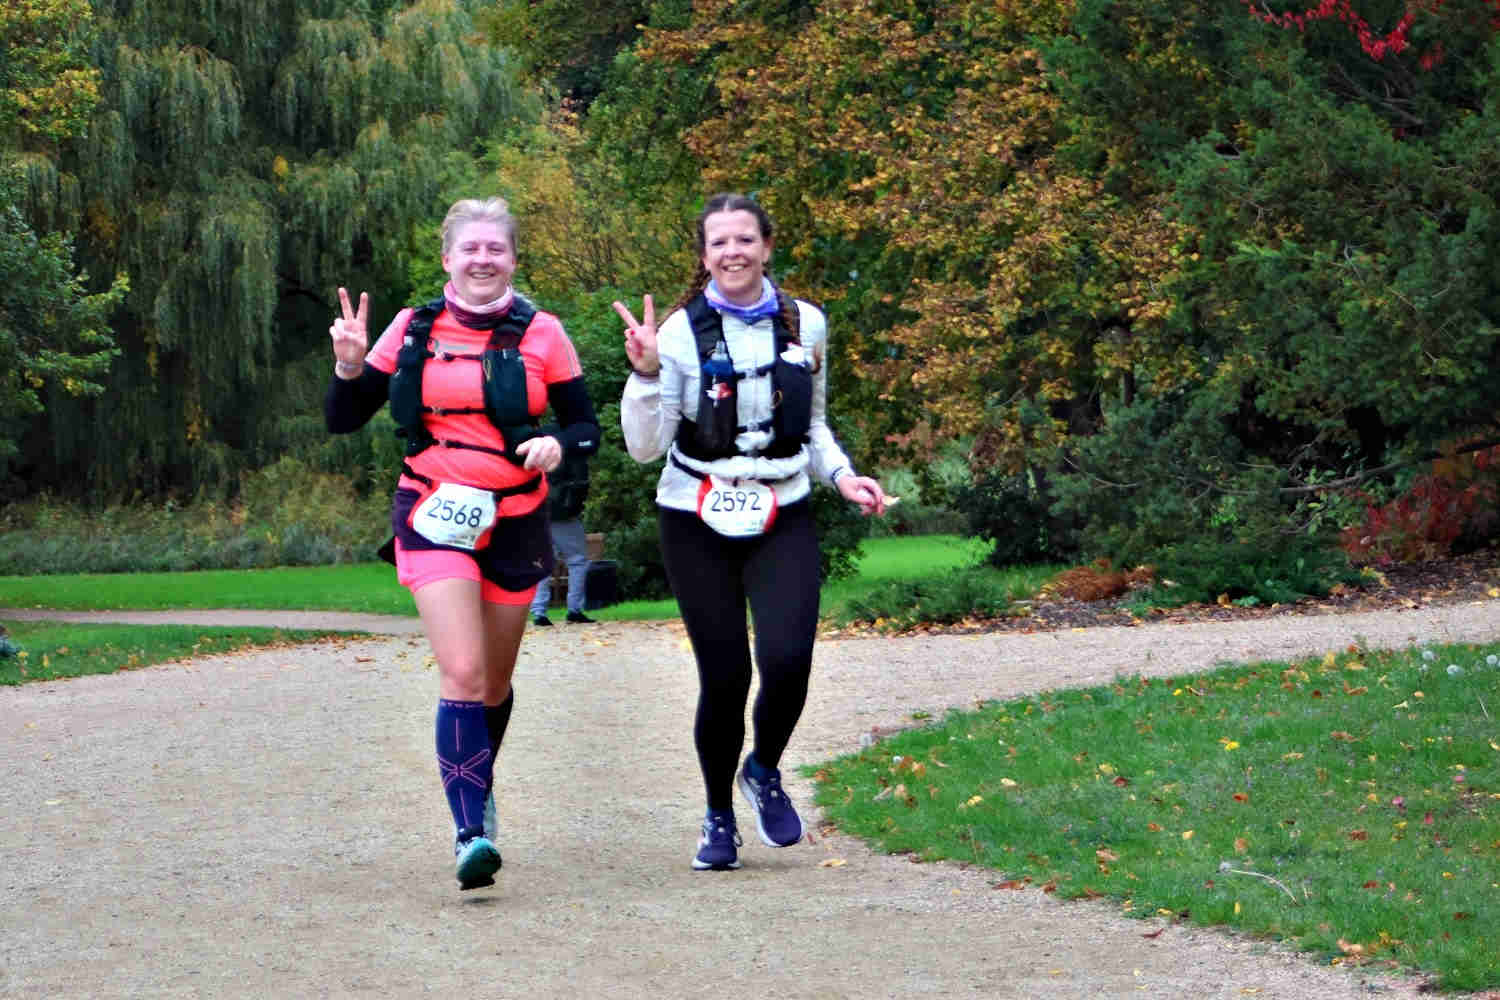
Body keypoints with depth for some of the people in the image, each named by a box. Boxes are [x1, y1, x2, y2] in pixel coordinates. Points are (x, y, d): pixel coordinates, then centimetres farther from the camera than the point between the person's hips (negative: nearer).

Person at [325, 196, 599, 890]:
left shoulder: (540, 333, 0)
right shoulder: (413, 330, 1)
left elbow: (587, 427, 4)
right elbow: (343, 420, 6)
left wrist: (557, 445, -18)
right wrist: (349, 367, -14)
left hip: (513, 522, 2)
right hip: (434, 519, -2)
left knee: (494, 680, 14)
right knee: (462, 674, -18)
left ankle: (478, 787, 41)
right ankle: (469, 830, -19)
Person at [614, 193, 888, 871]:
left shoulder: (806, 324, 4)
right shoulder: (681, 332, -6)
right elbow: (645, 447, -9)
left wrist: (843, 476, 1)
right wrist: (646, 372, -22)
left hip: (782, 519, 2)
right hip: (699, 522, -2)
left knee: (787, 659, -18)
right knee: (724, 675, -4)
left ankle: (764, 771, 13)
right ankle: (718, 817, 20)